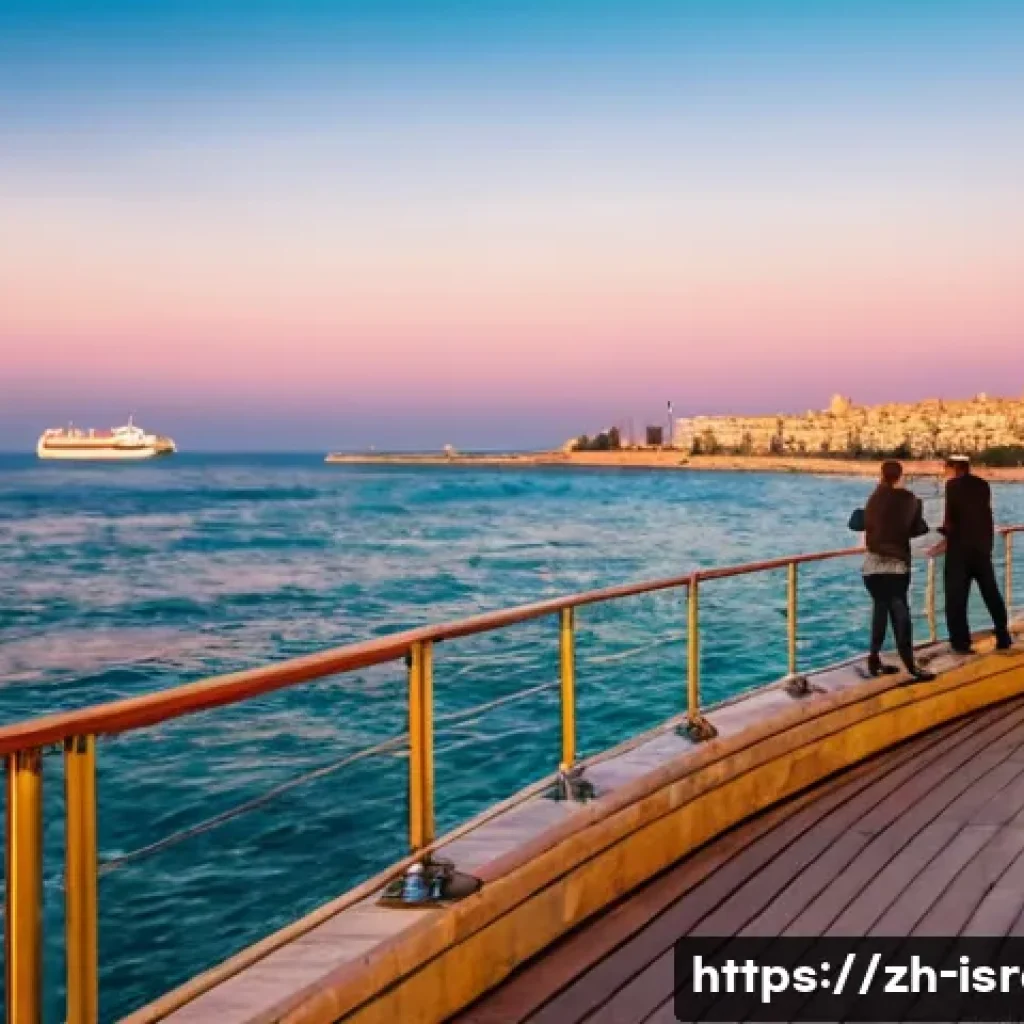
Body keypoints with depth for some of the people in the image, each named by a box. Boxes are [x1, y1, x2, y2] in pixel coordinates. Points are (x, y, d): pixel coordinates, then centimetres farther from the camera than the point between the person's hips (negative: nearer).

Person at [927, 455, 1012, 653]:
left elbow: (952, 516, -12)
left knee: (956, 597, 1)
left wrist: (946, 536, 5)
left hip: (961, 547, -6)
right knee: (991, 593, 15)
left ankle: (961, 642, -1)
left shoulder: (953, 485, -7)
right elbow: (982, 516, 11)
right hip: (982, 545, 6)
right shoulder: (982, 485, 9)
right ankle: (1004, 637, 21)